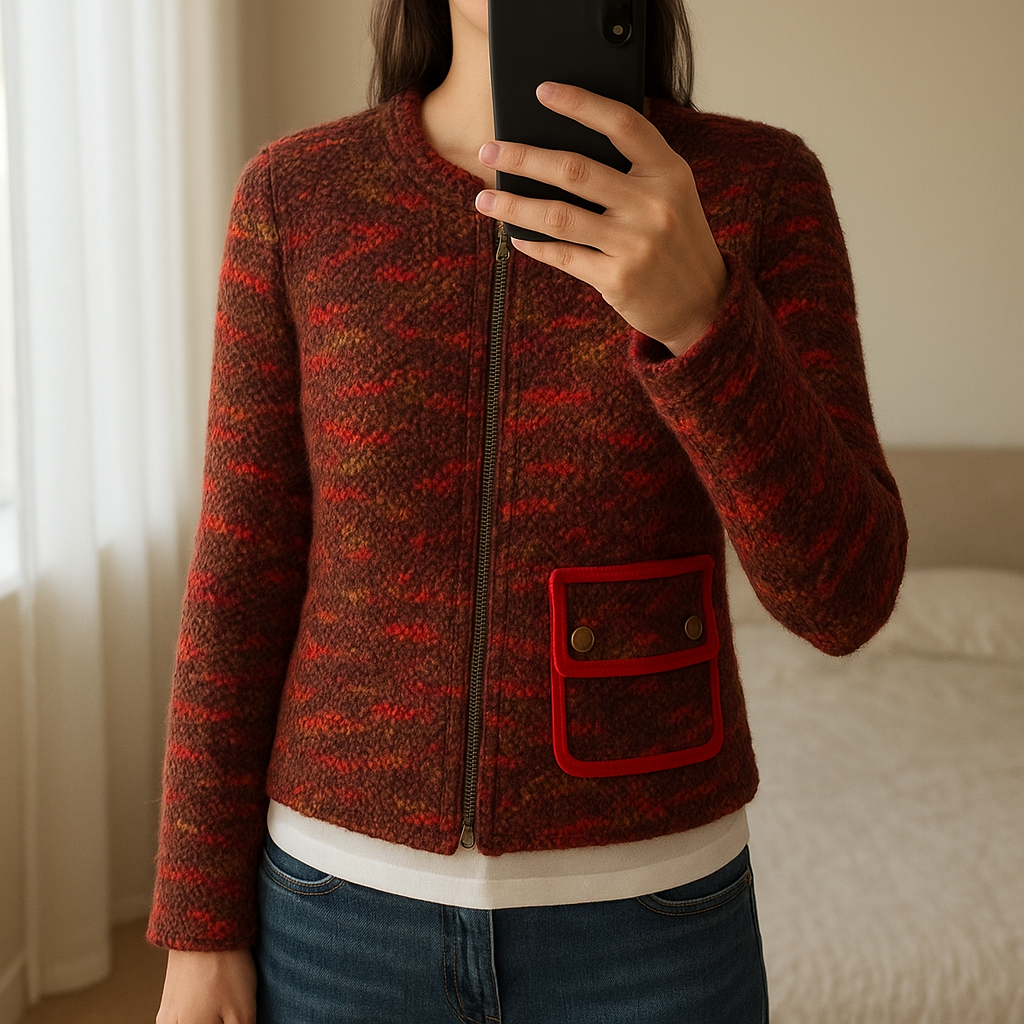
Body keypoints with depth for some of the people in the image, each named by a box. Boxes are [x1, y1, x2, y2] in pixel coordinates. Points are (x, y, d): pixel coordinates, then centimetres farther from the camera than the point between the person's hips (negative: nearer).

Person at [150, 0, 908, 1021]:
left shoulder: (763, 186, -8)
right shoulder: (295, 193, -5)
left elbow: (841, 591, -17)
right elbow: (244, 571, -2)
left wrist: (701, 310, -35)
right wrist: (200, 929, 0)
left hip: (643, 919, 0)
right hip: (351, 904, 1)